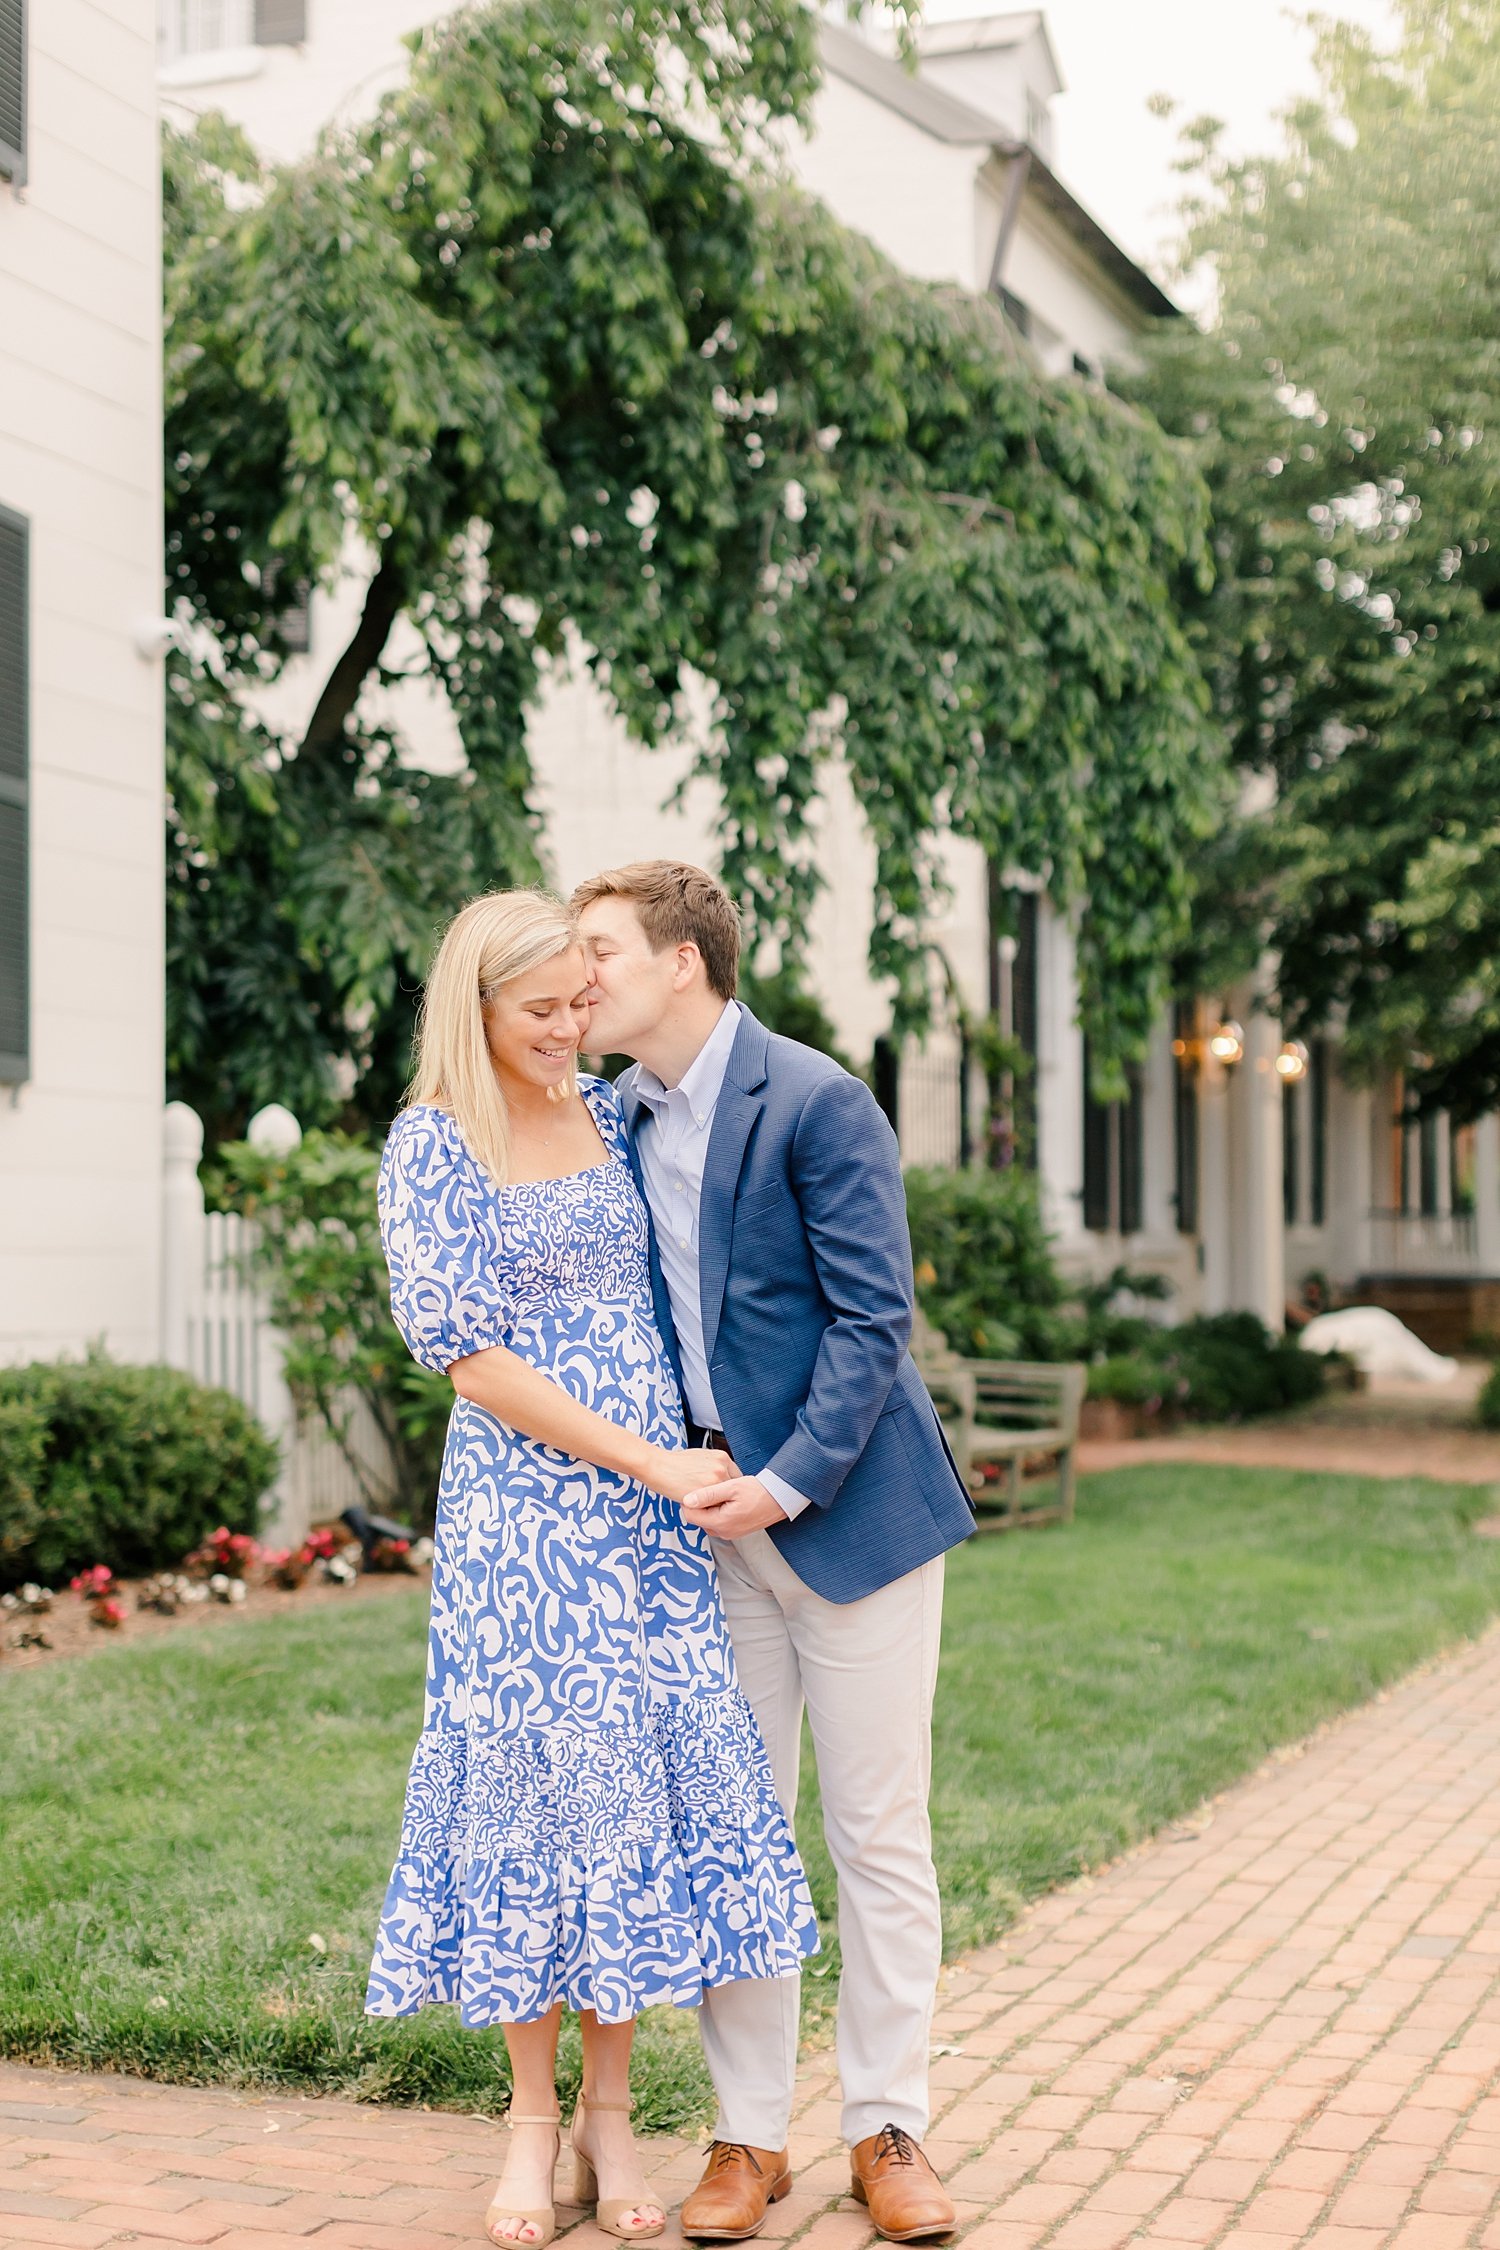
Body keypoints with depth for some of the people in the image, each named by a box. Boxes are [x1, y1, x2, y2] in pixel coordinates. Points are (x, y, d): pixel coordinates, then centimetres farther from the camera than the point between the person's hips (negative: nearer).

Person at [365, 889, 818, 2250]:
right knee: (532, 1777, -1)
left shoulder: (609, 1114, 9)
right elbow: (471, 1355, -10)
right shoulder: (433, 1144, -5)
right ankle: (534, 2116, 15)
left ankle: (610, 2111, 15)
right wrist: (649, 1463, -12)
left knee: (648, 1774, 3)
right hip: (521, 1512, -4)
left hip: (652, 1507, 4)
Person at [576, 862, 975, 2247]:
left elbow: (874, 1316, -13)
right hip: (703, 1520, 6)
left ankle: (889, 2129, 15)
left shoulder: (818, 1103, -11)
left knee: (879, 1832, 3)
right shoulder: (619, 1121, 9)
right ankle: (749, 2134, 18)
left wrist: (785, 1482, -19)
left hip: (849, 1509, -5)